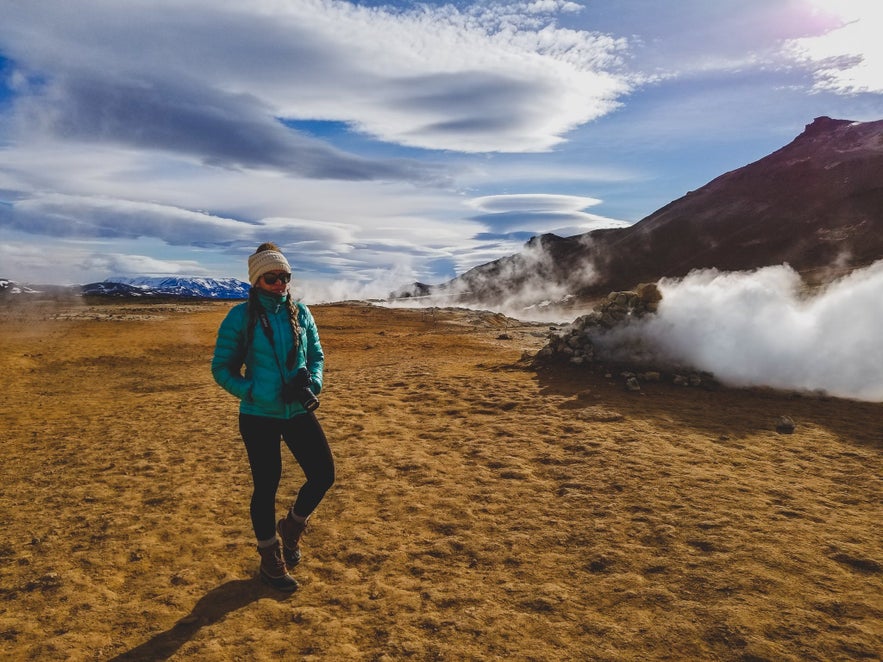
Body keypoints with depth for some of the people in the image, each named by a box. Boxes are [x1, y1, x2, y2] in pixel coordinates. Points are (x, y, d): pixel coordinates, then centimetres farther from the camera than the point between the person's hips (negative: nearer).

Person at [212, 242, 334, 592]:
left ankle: (292, 526, 32)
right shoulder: (241, 316, -8)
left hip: (299, 413, 4)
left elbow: (317, 355, 12)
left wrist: (312, 384, -7)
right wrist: (252, 393, -16)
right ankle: (270, 559, 29)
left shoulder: (300, 312, 3)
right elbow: (222, 368, -4)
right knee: (266, 486, 7)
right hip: (259, 417, -4)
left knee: (323, 475, 1)